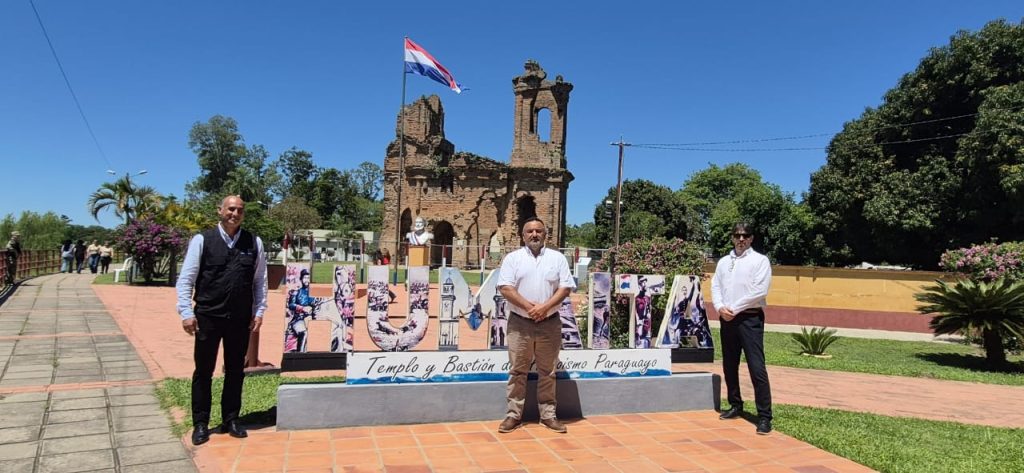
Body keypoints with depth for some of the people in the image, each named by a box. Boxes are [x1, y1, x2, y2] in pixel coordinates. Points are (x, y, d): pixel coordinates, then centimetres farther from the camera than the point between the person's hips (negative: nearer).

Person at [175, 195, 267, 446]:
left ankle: (231, 420, 26)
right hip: (207, 317, -2)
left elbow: (260, 281, 7)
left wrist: (259, 312, 2)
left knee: (235, 371, 12)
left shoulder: (254, 243, 3)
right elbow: (186, 279, -2)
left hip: (241, 319, 2)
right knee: (203, 371, 8)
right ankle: (200, 424, 21)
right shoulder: (202, 240, -3)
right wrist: (186, 313, -8)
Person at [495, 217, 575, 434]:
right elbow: (505, 288, -8)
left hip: (550, 323, 1)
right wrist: (529, 307, -17)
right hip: (519, 323, -1)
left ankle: (548, 414, 18)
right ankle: (514, 414, 14)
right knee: (517, 370, 5)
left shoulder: (557, 258, 6)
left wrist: (545, 307, -15)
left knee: (547, 371, 9)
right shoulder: (512, 258, 1)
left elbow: (565, 287, -1)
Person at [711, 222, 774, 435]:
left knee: (757, 367, -10)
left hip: (750, 318, -6)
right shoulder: (723, 262, 14)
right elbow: (715, 286, 9)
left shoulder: (760, 260, -2)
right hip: (727, 319, 6)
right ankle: (736, 405, 28)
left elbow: (759, 291, -11)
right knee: (729, 366, 13)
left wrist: (734, 308, -13)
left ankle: (764, 416, -7)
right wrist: (720, 307, -9)